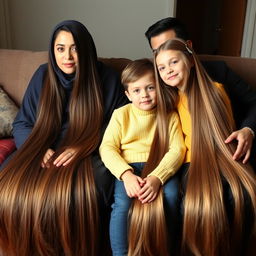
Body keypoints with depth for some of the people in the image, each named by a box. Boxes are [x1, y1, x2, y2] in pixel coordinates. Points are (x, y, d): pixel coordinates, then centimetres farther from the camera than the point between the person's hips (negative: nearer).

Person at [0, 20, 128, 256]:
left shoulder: (106, 78, -4)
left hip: (89, 154, -2)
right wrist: (40, 149, -14)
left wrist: (83, 147, -18)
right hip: (46, 151, 3)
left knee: (80, 195, -33)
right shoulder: (43, 76, 3)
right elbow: (21, 124, 7)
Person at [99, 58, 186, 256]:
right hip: (129, 168, 0)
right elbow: (107, 148, -2)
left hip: (161, 168, 1)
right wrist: (126, 175, -21)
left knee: (170, 197, -27)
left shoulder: (169, 116, 7)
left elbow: (177, 149, -4)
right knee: (122, 204, -27)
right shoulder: (121, 114, 6)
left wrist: (157, 178, -22)